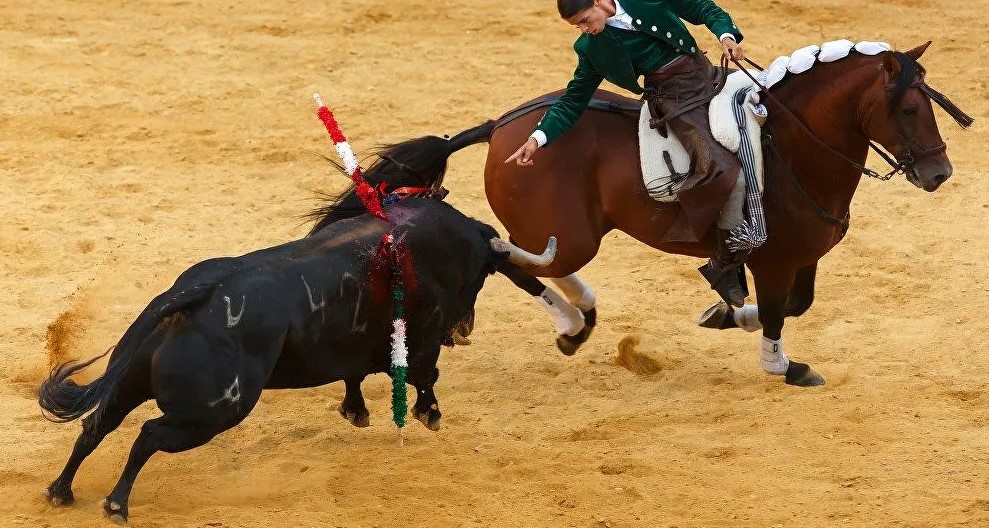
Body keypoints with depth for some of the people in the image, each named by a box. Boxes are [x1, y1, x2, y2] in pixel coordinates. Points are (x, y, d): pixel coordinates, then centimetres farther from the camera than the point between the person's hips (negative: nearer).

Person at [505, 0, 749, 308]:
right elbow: (574, 100, 5)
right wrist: (538, 138, -6)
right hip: (676, 102, -3)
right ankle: (724, 265, -12)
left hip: (711, 78, 3)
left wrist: (726, 35, -13)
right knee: (728, 172, -24)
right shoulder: (593, 48, -2)